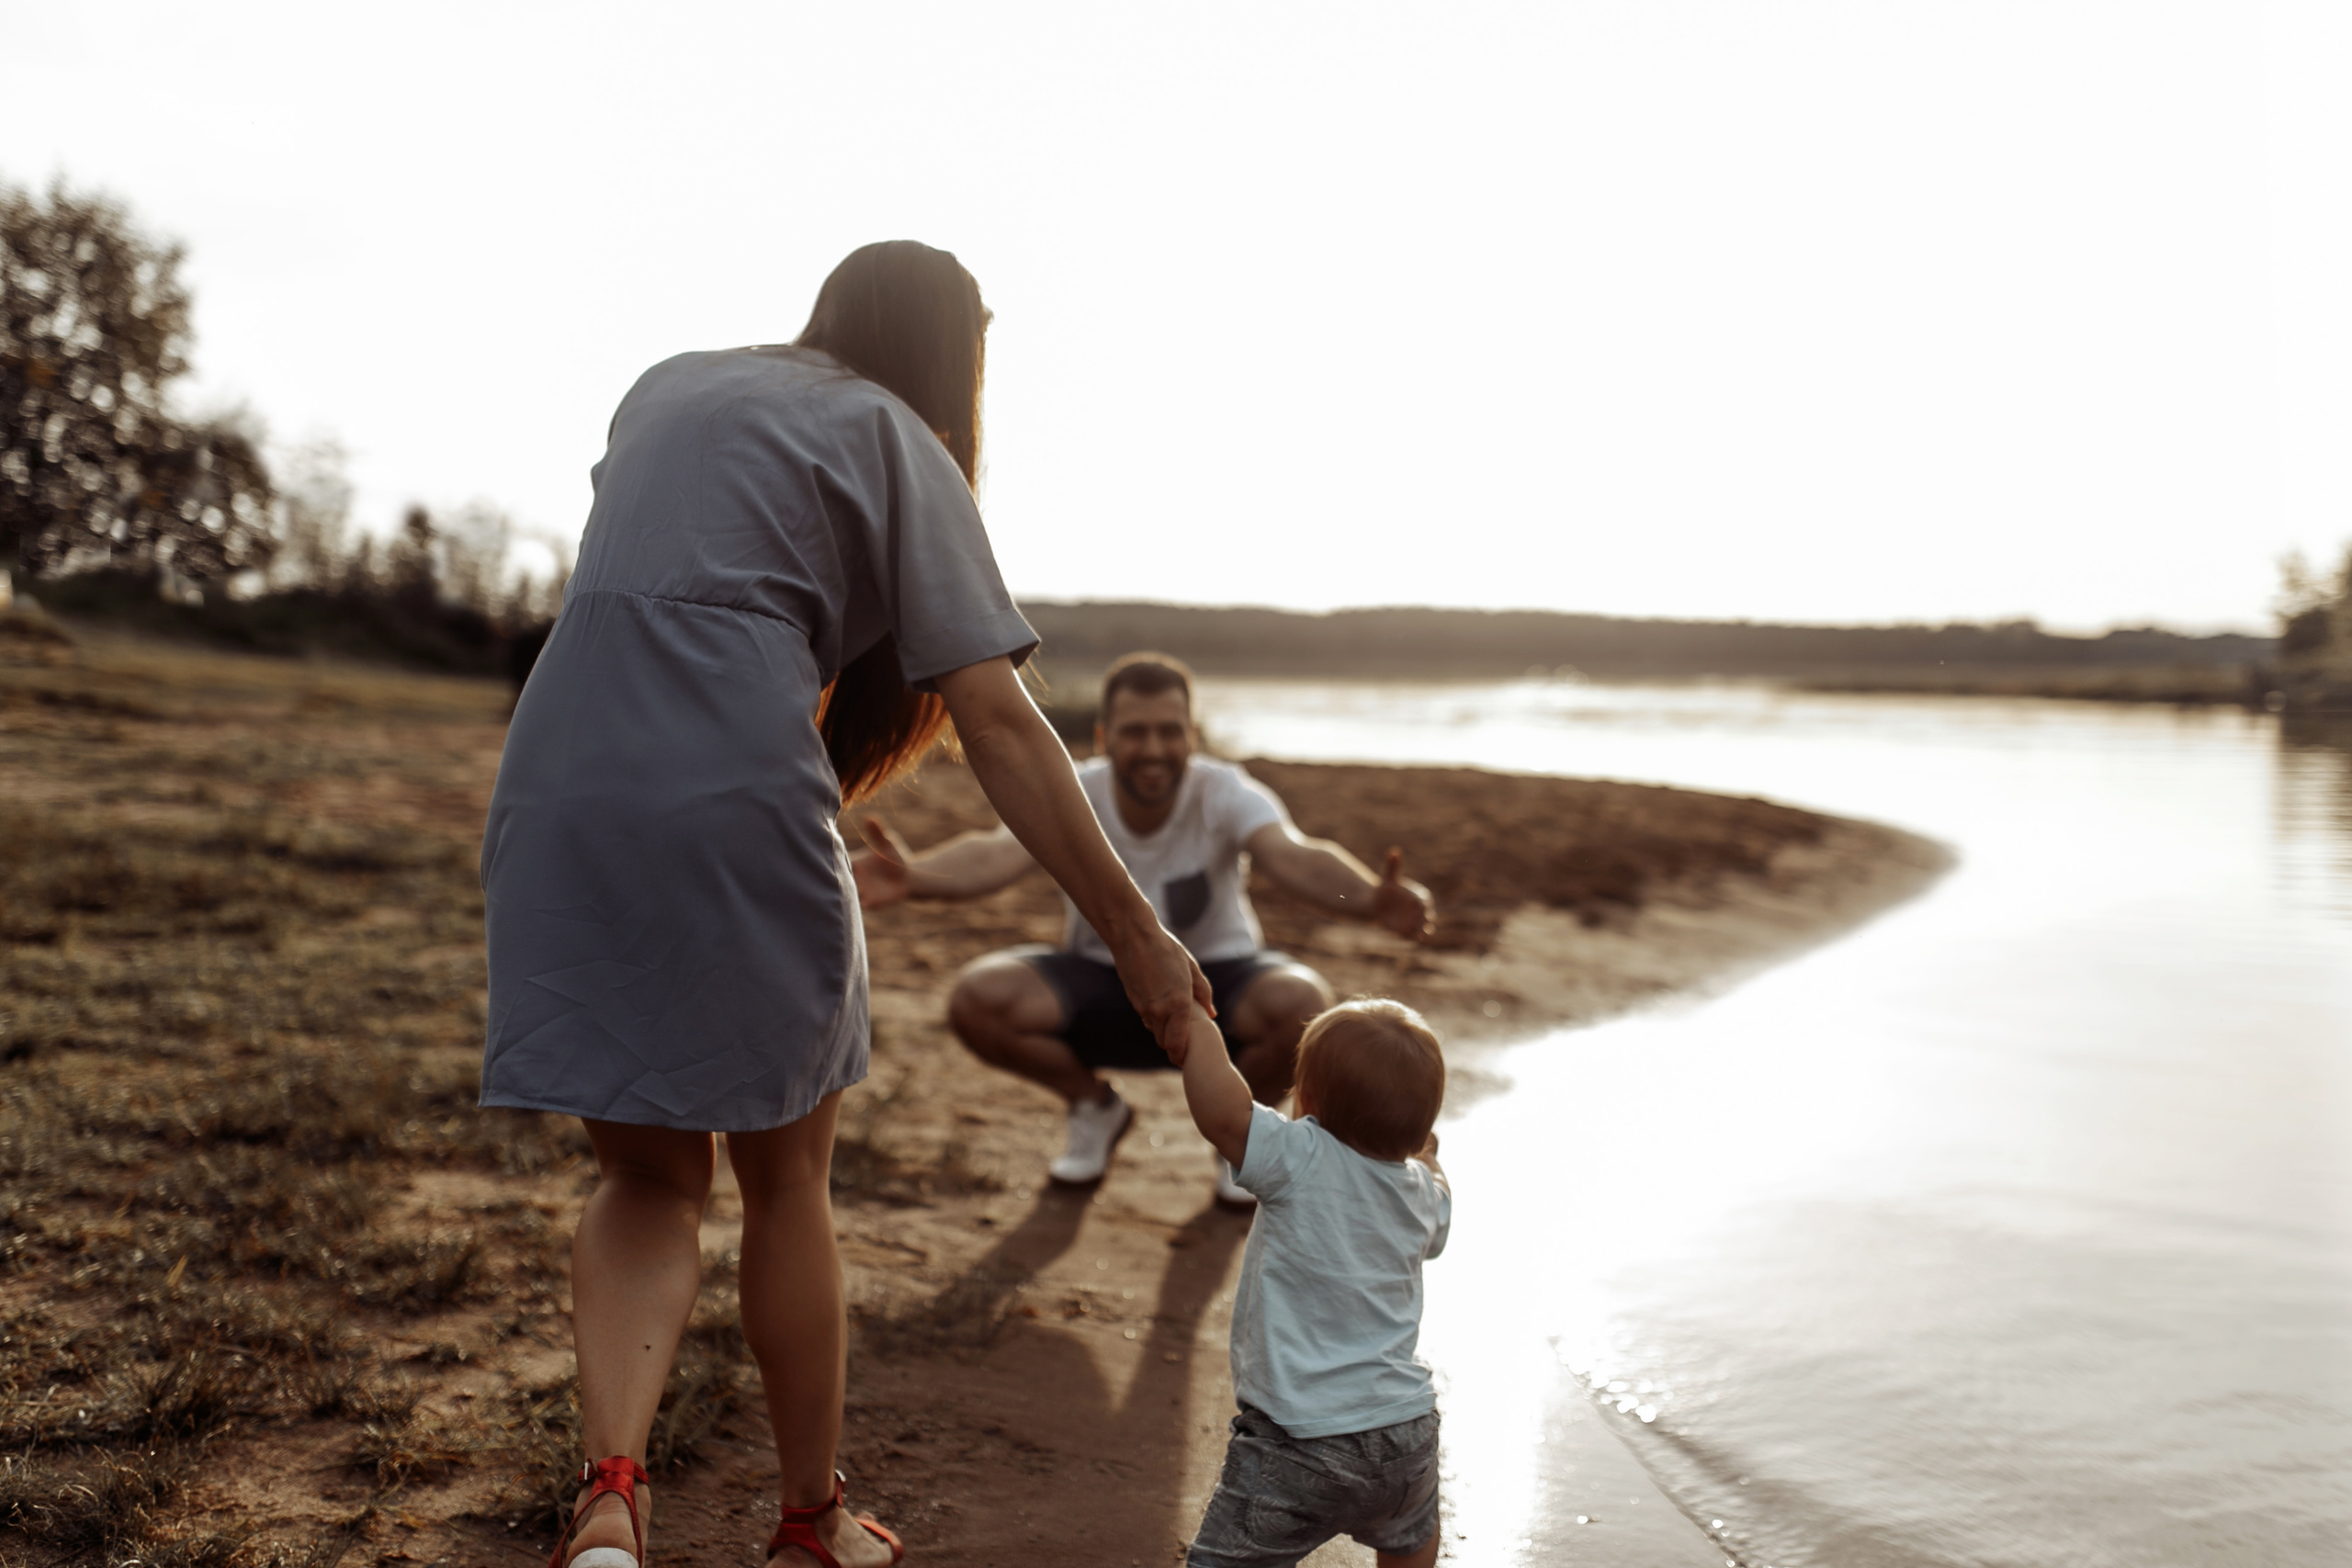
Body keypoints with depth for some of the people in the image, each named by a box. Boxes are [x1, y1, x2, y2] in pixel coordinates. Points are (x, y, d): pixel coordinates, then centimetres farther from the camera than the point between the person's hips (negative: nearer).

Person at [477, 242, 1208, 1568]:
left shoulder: (671, 387, 23)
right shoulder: (894, 441, 6)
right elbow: (998, 723, -3)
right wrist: (1136, 933, 0)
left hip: (562, 792, 5)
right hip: (735, 804, -4)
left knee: (648, 1178, 16)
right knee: (785, 1179, 14)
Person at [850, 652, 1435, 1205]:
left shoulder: (1226, 794, -21)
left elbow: (1293, 857, -41)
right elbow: (998, 854, -38)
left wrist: (1370, 899, -65)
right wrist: (911, 875, -62)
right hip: (1099, 983, 2)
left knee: (1301, 1002, -34)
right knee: (976, 999, -25)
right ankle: (1095, 1108, 7)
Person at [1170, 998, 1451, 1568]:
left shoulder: (1302, 1159, -17)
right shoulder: (1421, 1190, 4)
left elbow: (1221, 1113, -32)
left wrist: (1198, 1032, -16)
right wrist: (1424, 1151, 45)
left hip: (1302, 1445, -7)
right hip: (1408, 1433, 7)